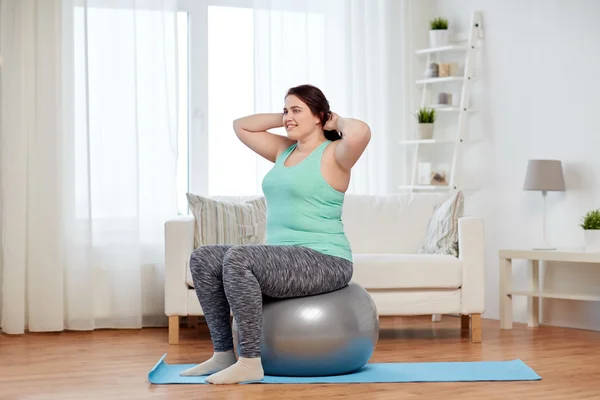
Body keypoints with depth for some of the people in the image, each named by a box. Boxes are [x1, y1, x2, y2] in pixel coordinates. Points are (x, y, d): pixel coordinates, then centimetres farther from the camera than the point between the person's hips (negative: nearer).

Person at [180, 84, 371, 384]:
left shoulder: (334, 154, -7)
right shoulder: (285, 150, 17)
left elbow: (360, 132, -30)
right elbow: (241, 126, 26)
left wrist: (338, 121, -9)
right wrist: (284, 119, 17)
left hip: (325, 263, -9)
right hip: (284, 258, 9)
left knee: (238, 257, -30)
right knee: (203, 258, -3)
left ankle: (250, 362, -25)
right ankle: (223, 353, 0)